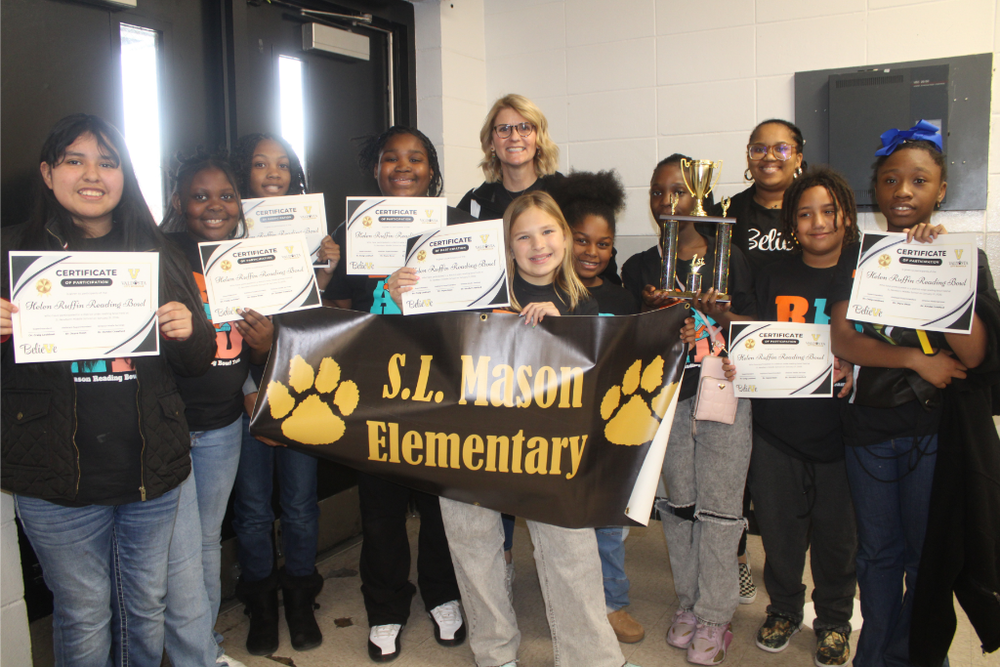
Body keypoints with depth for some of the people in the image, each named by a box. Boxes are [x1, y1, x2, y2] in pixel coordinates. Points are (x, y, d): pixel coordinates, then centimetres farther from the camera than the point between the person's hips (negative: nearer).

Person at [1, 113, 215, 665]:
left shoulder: (157, 254, 8)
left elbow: (197, 364, 12)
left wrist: (189, 332, -10)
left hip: (152, 473, 3)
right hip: (57, 480, -2)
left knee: (146, 610, 16)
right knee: (83, 619, 10)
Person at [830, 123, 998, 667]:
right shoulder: (858, 256, 4)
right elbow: (841, 340, -7)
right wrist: (916, 360, -16)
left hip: (937, 429, -1)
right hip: (870, 424, 2)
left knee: (929, 554, 10)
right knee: (878, 552, 14)